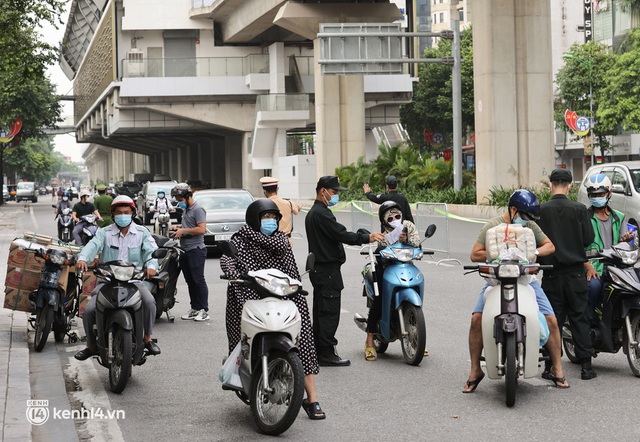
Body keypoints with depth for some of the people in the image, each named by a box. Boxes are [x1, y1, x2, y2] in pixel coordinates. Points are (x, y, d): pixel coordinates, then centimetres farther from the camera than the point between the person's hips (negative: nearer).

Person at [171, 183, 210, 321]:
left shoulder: (198, 210, -11)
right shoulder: (185, 210, 19)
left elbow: (201, 229, -21)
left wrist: (183, 230, -16)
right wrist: (178, 227, 15)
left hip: (196, 250, -10)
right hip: (185, 251, 10)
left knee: (198, 280, -9)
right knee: (190, 281, 11)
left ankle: (204, 310, -7)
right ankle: (195, 308, 16)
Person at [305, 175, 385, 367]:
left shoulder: (312, 213, 19)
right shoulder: (322, 213, -16)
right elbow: (341, 234, -22)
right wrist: (367, 238, -17)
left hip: (319, 269, 11)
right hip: (328, 270, -11)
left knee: (320, 311, 14)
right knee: (330, 312, -9)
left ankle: (318, 351, 18)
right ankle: (327, 353, -8)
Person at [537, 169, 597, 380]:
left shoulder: (541, 210, -7)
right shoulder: (579, 209, -6)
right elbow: (589, 239, -2)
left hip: (551, 273, 0)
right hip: (575, 271, 0)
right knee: (579, 318, 6)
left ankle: (550, 365, 5)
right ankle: (586, 364, 4)